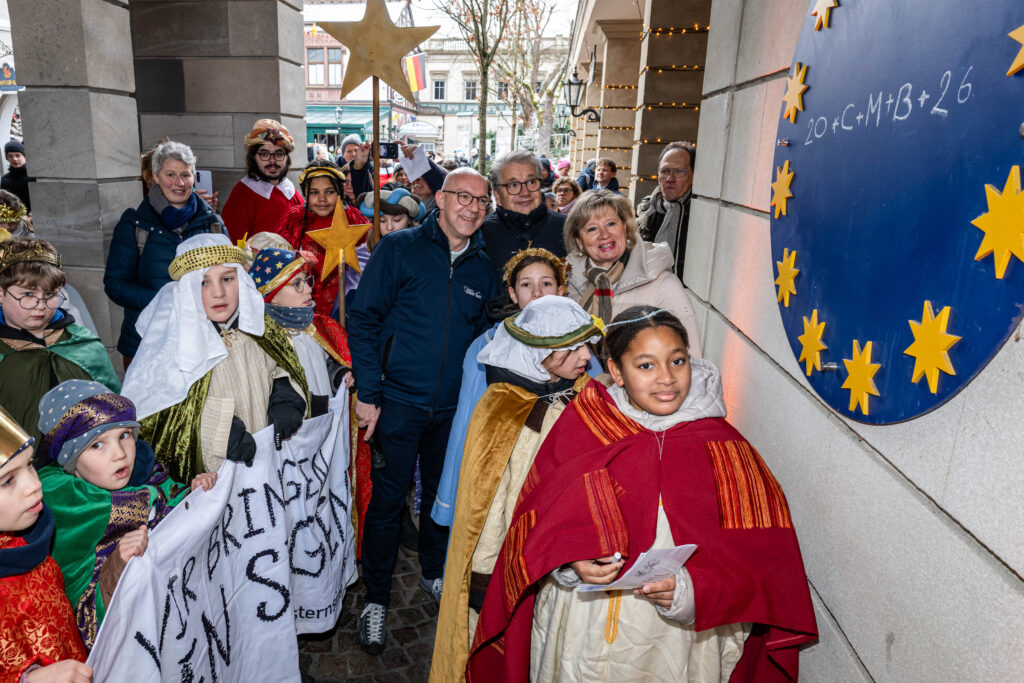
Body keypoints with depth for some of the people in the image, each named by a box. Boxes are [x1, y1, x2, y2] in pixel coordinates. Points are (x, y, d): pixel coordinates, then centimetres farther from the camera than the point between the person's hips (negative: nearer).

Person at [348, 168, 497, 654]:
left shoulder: (483, 269, 6)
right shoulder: (399, 249, -7)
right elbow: (363, 319, -8)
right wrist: (367, 393, -12)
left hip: (454, 406, 4)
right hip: (398, 400, -4)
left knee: (443, 492, 17)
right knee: (388, 496, 5)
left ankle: (434, 573, 41)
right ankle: (376, 598, 24)